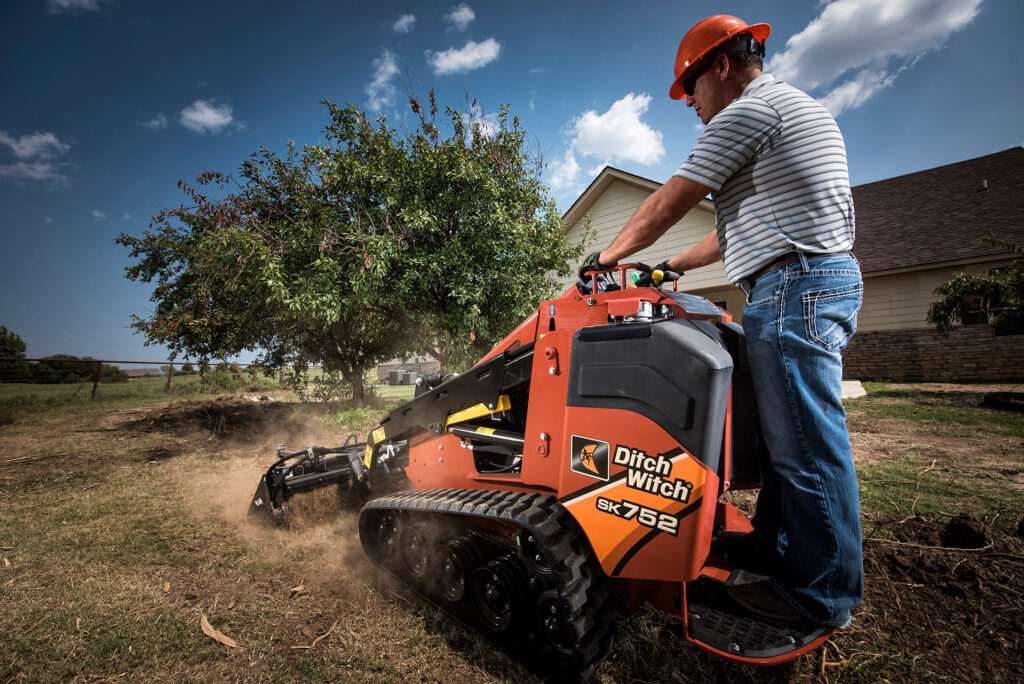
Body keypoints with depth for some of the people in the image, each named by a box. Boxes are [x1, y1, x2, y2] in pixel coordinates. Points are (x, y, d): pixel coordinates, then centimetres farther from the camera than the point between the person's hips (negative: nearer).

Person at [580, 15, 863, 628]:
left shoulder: (748, 110, -4)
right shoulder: (801, 109, 29)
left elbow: (666, 207, -6)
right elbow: (741, 226, 26)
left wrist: (609, 255, 8)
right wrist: (674, 267, 26)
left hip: (793, 286, -11)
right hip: (829, 279, 11)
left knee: (806, 444, -4)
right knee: (789, 433, 13)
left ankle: (825, 594, 9)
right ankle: (774, 545, 25)